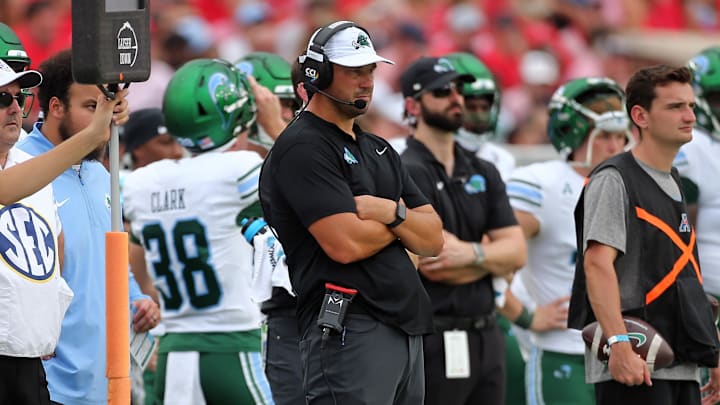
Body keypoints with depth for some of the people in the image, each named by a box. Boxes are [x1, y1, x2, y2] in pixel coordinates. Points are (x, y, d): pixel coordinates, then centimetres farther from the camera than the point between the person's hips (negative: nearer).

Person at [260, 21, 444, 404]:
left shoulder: (378, 150, 21)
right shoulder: (302, 148, -6)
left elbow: (432, 240, 15)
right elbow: (346, 244, -18)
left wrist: (392, 212, -7)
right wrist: (405, 221, 2)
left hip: (407, 326, 9)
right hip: (349, 329, -9)